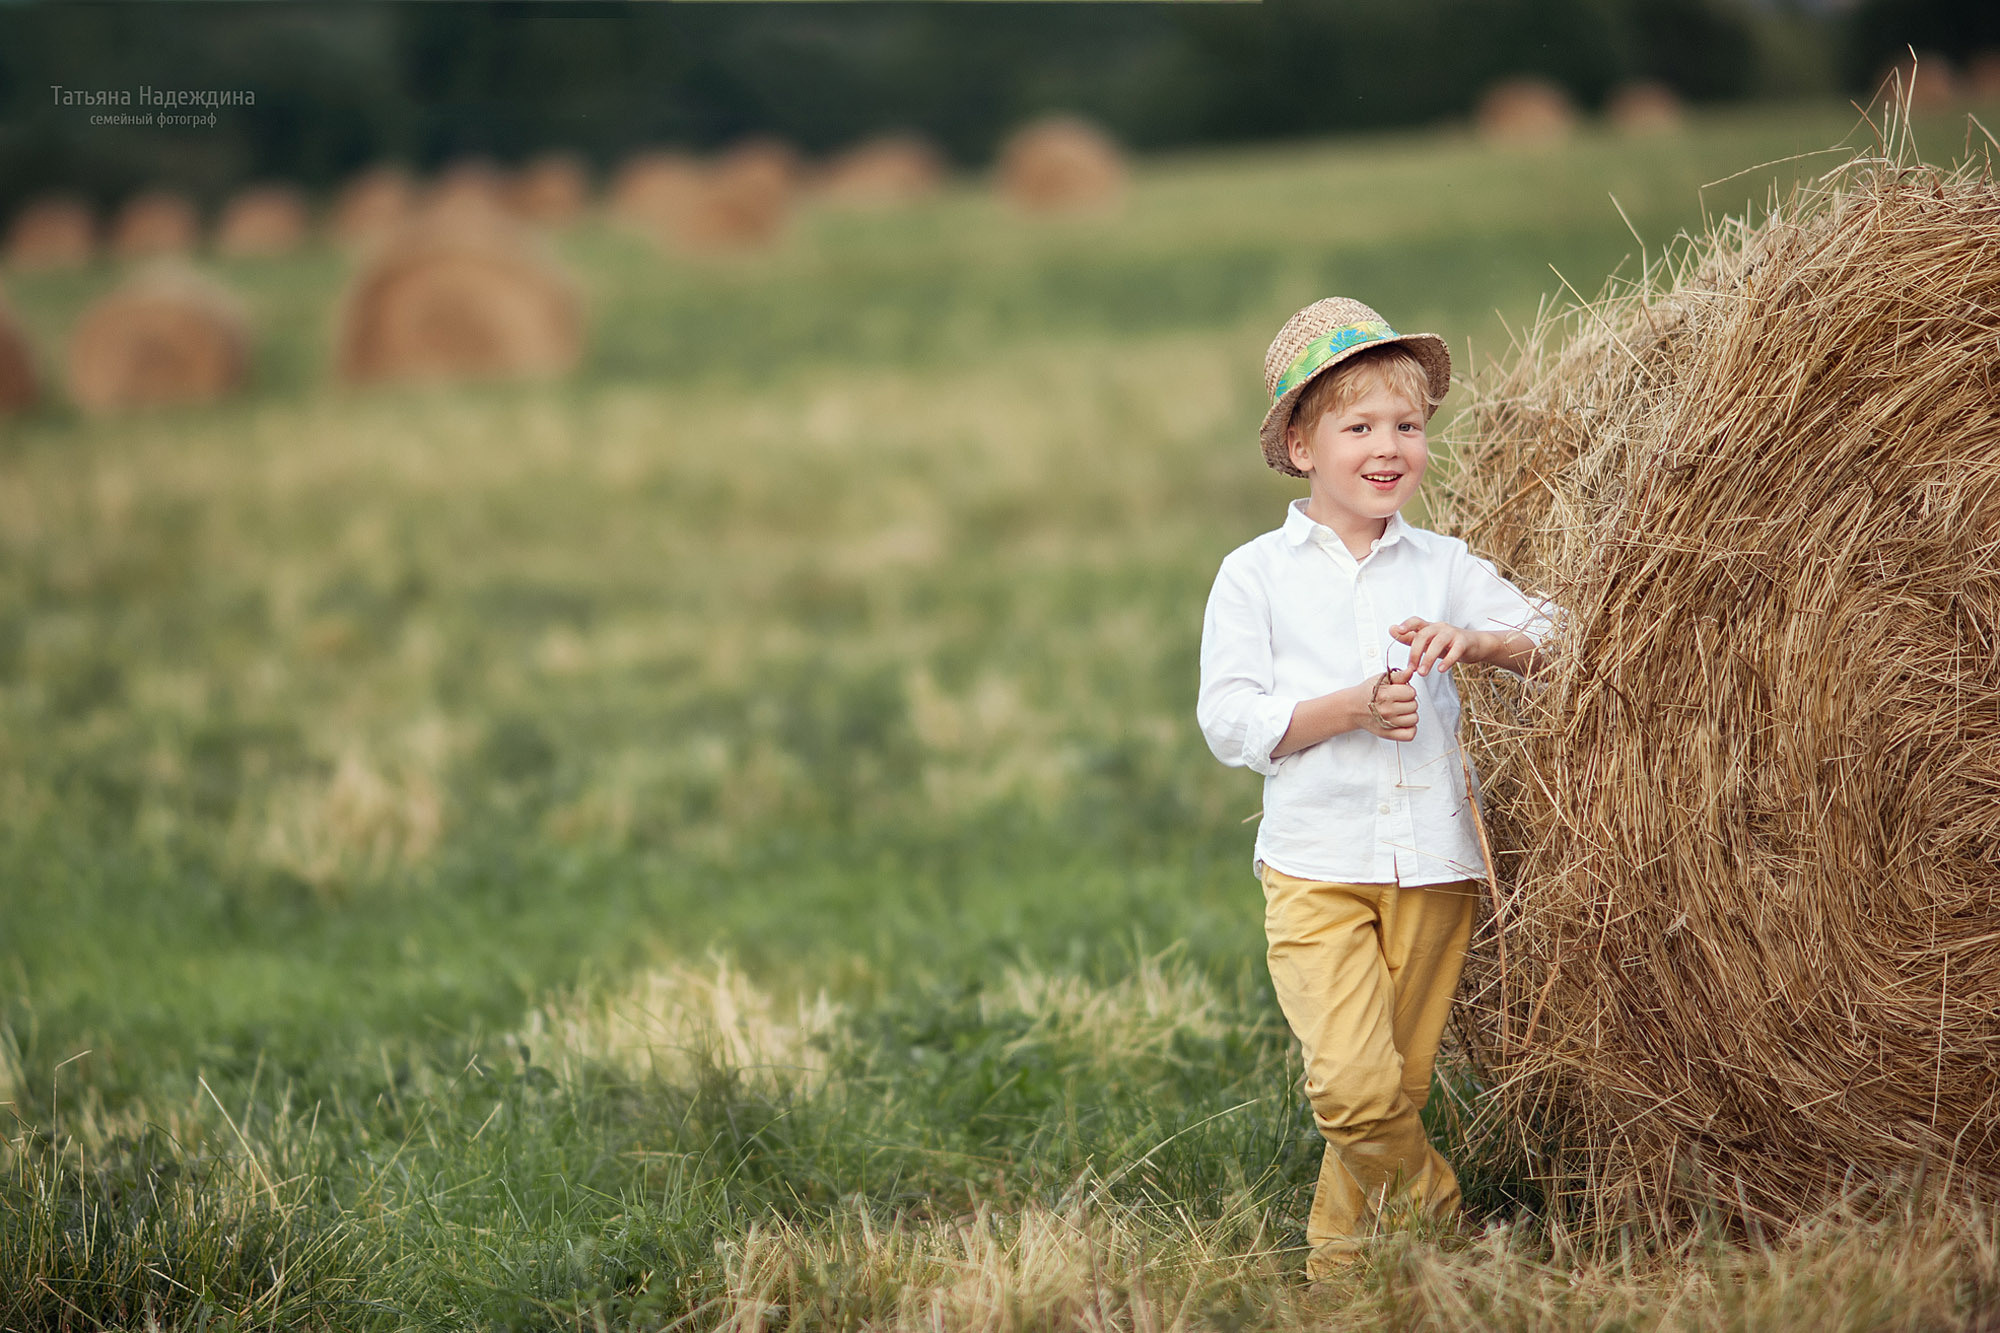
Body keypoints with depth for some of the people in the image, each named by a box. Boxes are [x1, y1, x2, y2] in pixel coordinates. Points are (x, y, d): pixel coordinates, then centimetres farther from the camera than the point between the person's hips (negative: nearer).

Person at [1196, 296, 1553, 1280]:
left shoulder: (1444, 568, 10)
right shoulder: (1257, 574, 2)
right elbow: (1230, 722, -4)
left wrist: (1473, 641, -12)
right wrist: (1354, 706, -17)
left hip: (1435, 864, 3)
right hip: (1317, 866, -3)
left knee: (1401, 1084, 7)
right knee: (1353, 1086, -18)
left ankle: (1340, 1256, 24)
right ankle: (1434, 1214, 5)